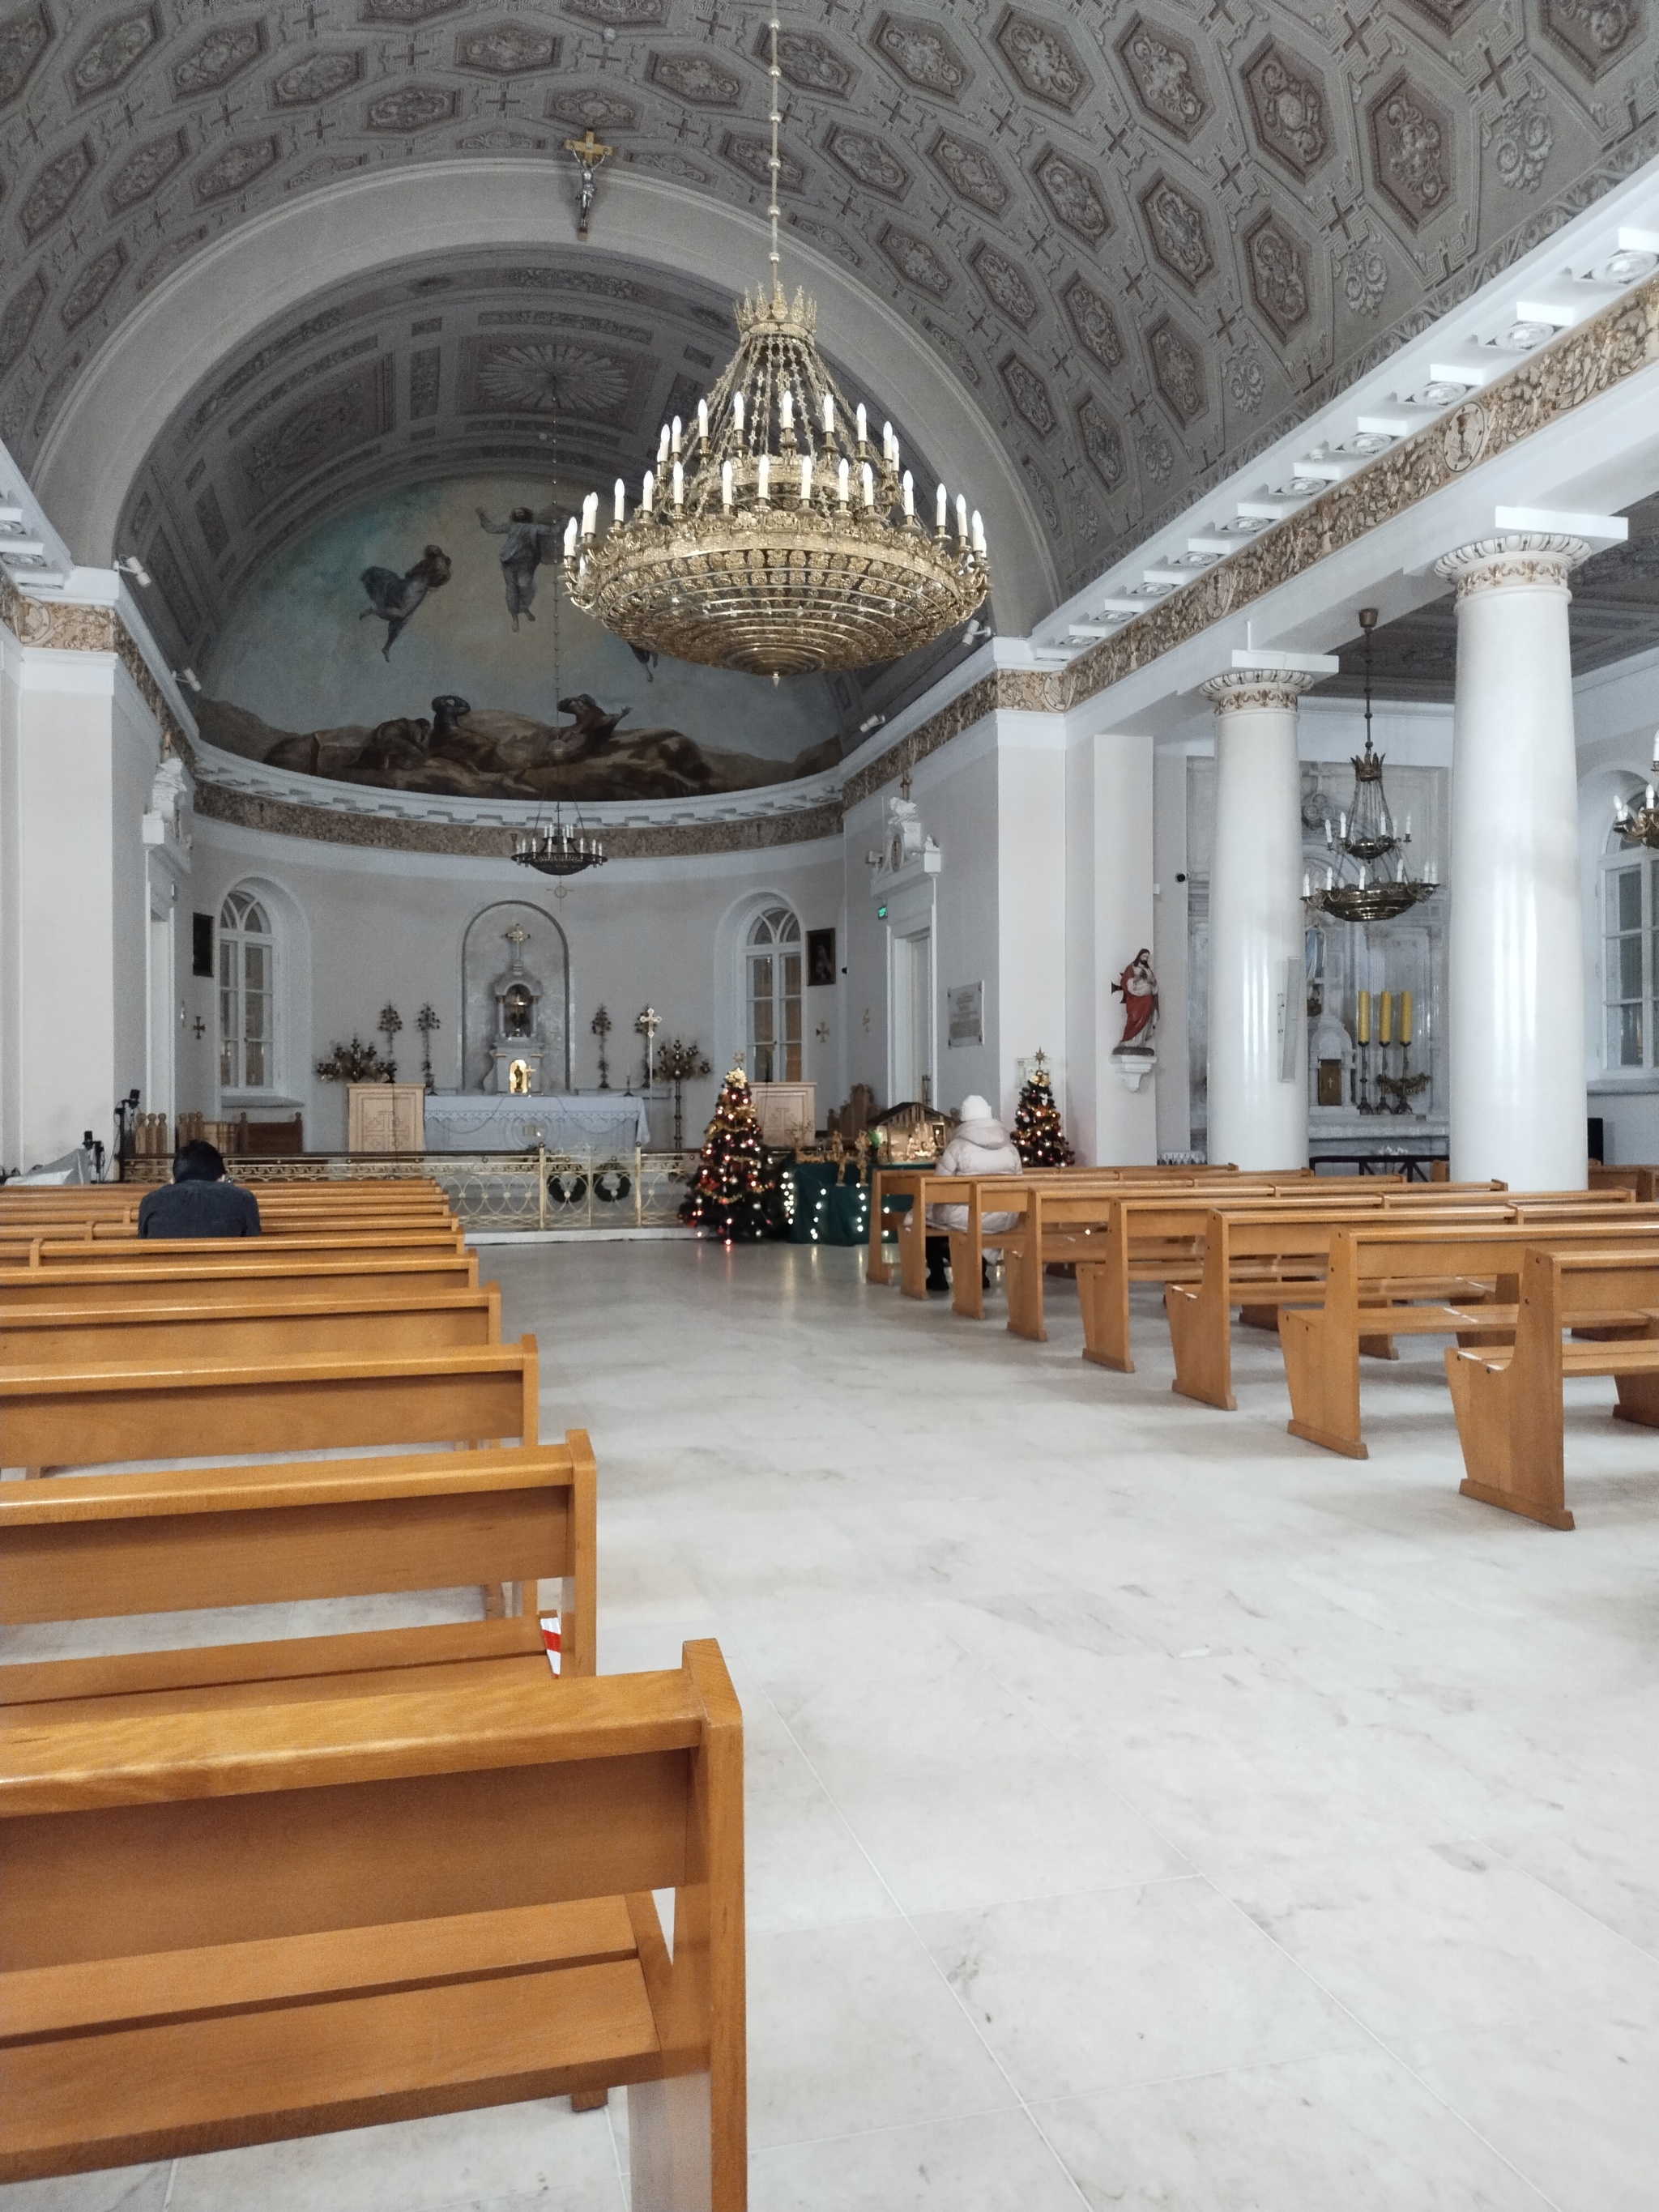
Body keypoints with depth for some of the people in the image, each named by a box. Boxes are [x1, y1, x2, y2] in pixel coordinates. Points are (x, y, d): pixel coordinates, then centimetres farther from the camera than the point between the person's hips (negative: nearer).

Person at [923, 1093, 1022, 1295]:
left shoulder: (957, 1145, -10)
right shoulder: (1010, 1147, 3)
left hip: (965, 1218, -5)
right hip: (1004, 1220, 5)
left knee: (928, 1214, 23)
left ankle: (937, 1277, 23)